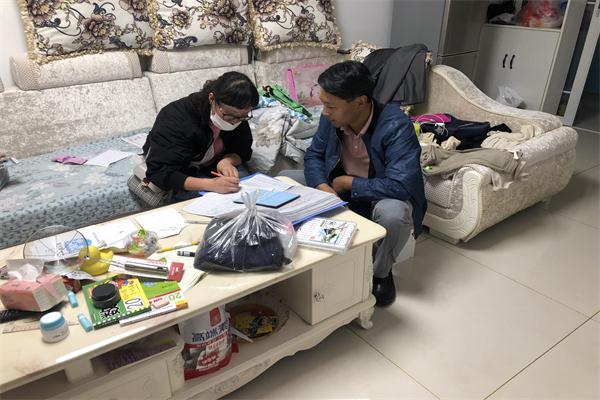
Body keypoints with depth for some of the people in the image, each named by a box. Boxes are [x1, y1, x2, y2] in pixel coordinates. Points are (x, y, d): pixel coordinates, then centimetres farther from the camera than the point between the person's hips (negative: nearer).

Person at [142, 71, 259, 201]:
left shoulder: (238, 113, -16)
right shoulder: (176, 117, -32)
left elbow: (243, 151, -4)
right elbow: (160, 173, -36)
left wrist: (227, 161, -30)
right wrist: (210, 185, -50)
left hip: (212, 166, 3)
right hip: (179, 172, -2)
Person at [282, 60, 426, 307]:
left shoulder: (396, 126, -30)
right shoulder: (331, 117, -13)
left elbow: (400, 186, -38)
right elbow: (314, 155, 0)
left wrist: (349, 183, -26)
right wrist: (322, 187, -22)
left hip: (381, 198, -5)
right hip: (340, 190, 6)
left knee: (393, 212, -40)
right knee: (285, 180, -2)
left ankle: (380, 273, -6)